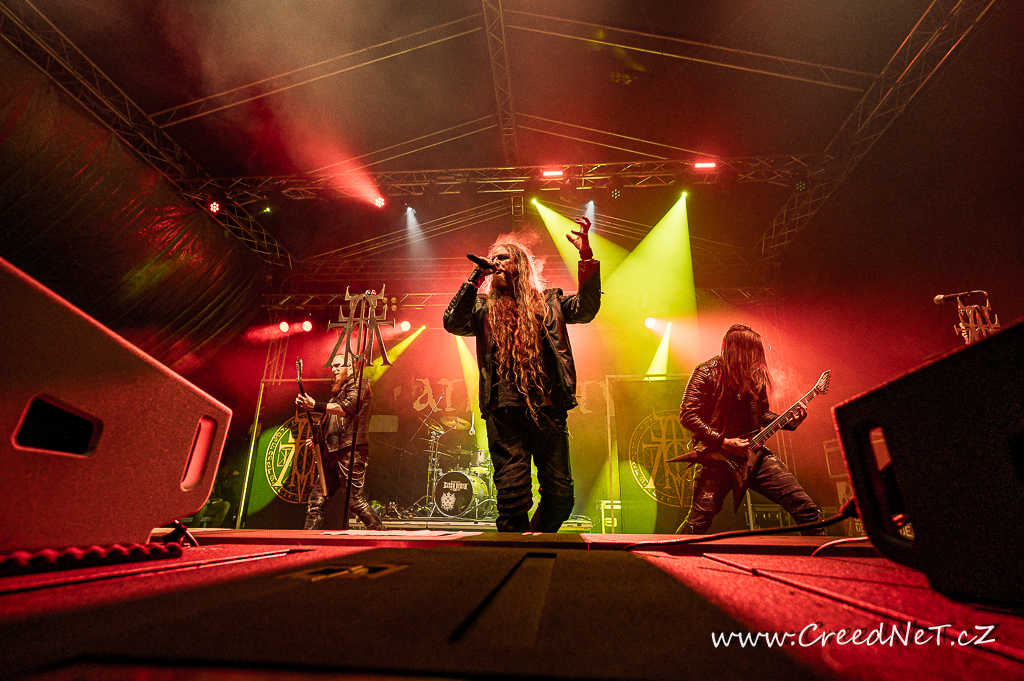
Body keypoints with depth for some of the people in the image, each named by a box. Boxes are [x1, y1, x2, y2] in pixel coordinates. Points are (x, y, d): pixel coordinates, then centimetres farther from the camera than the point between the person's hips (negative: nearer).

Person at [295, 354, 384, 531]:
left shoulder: (357, 383, -1)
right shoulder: (339, 391, 26)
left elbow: (347, 408, -20)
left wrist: (316, 406, -28)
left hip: (352, 450, -9)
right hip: (335, 451, 9)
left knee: (355, 499, -10)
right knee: (317, 497, 7)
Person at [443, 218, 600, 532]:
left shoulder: (548, 301, 16)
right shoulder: (483, 307, 17)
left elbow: (586, 309, 1)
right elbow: (452, 323, 0)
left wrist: (586, 255, -9)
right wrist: (476, 277, -2)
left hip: (548, 408, 1)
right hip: (504, 411, -1)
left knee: (561, 494, 5)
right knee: (513, 494, -4)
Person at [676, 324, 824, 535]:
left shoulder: (754, 375, 11)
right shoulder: (706, 373, -8)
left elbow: (761, 414, 21)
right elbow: (687, 416, -13)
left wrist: (790, 421, 2)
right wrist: (724, 443, -16)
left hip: (753, 453, 6)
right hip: (719, 456, -5)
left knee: (805, 507, -1)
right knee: (697, 522, -4)